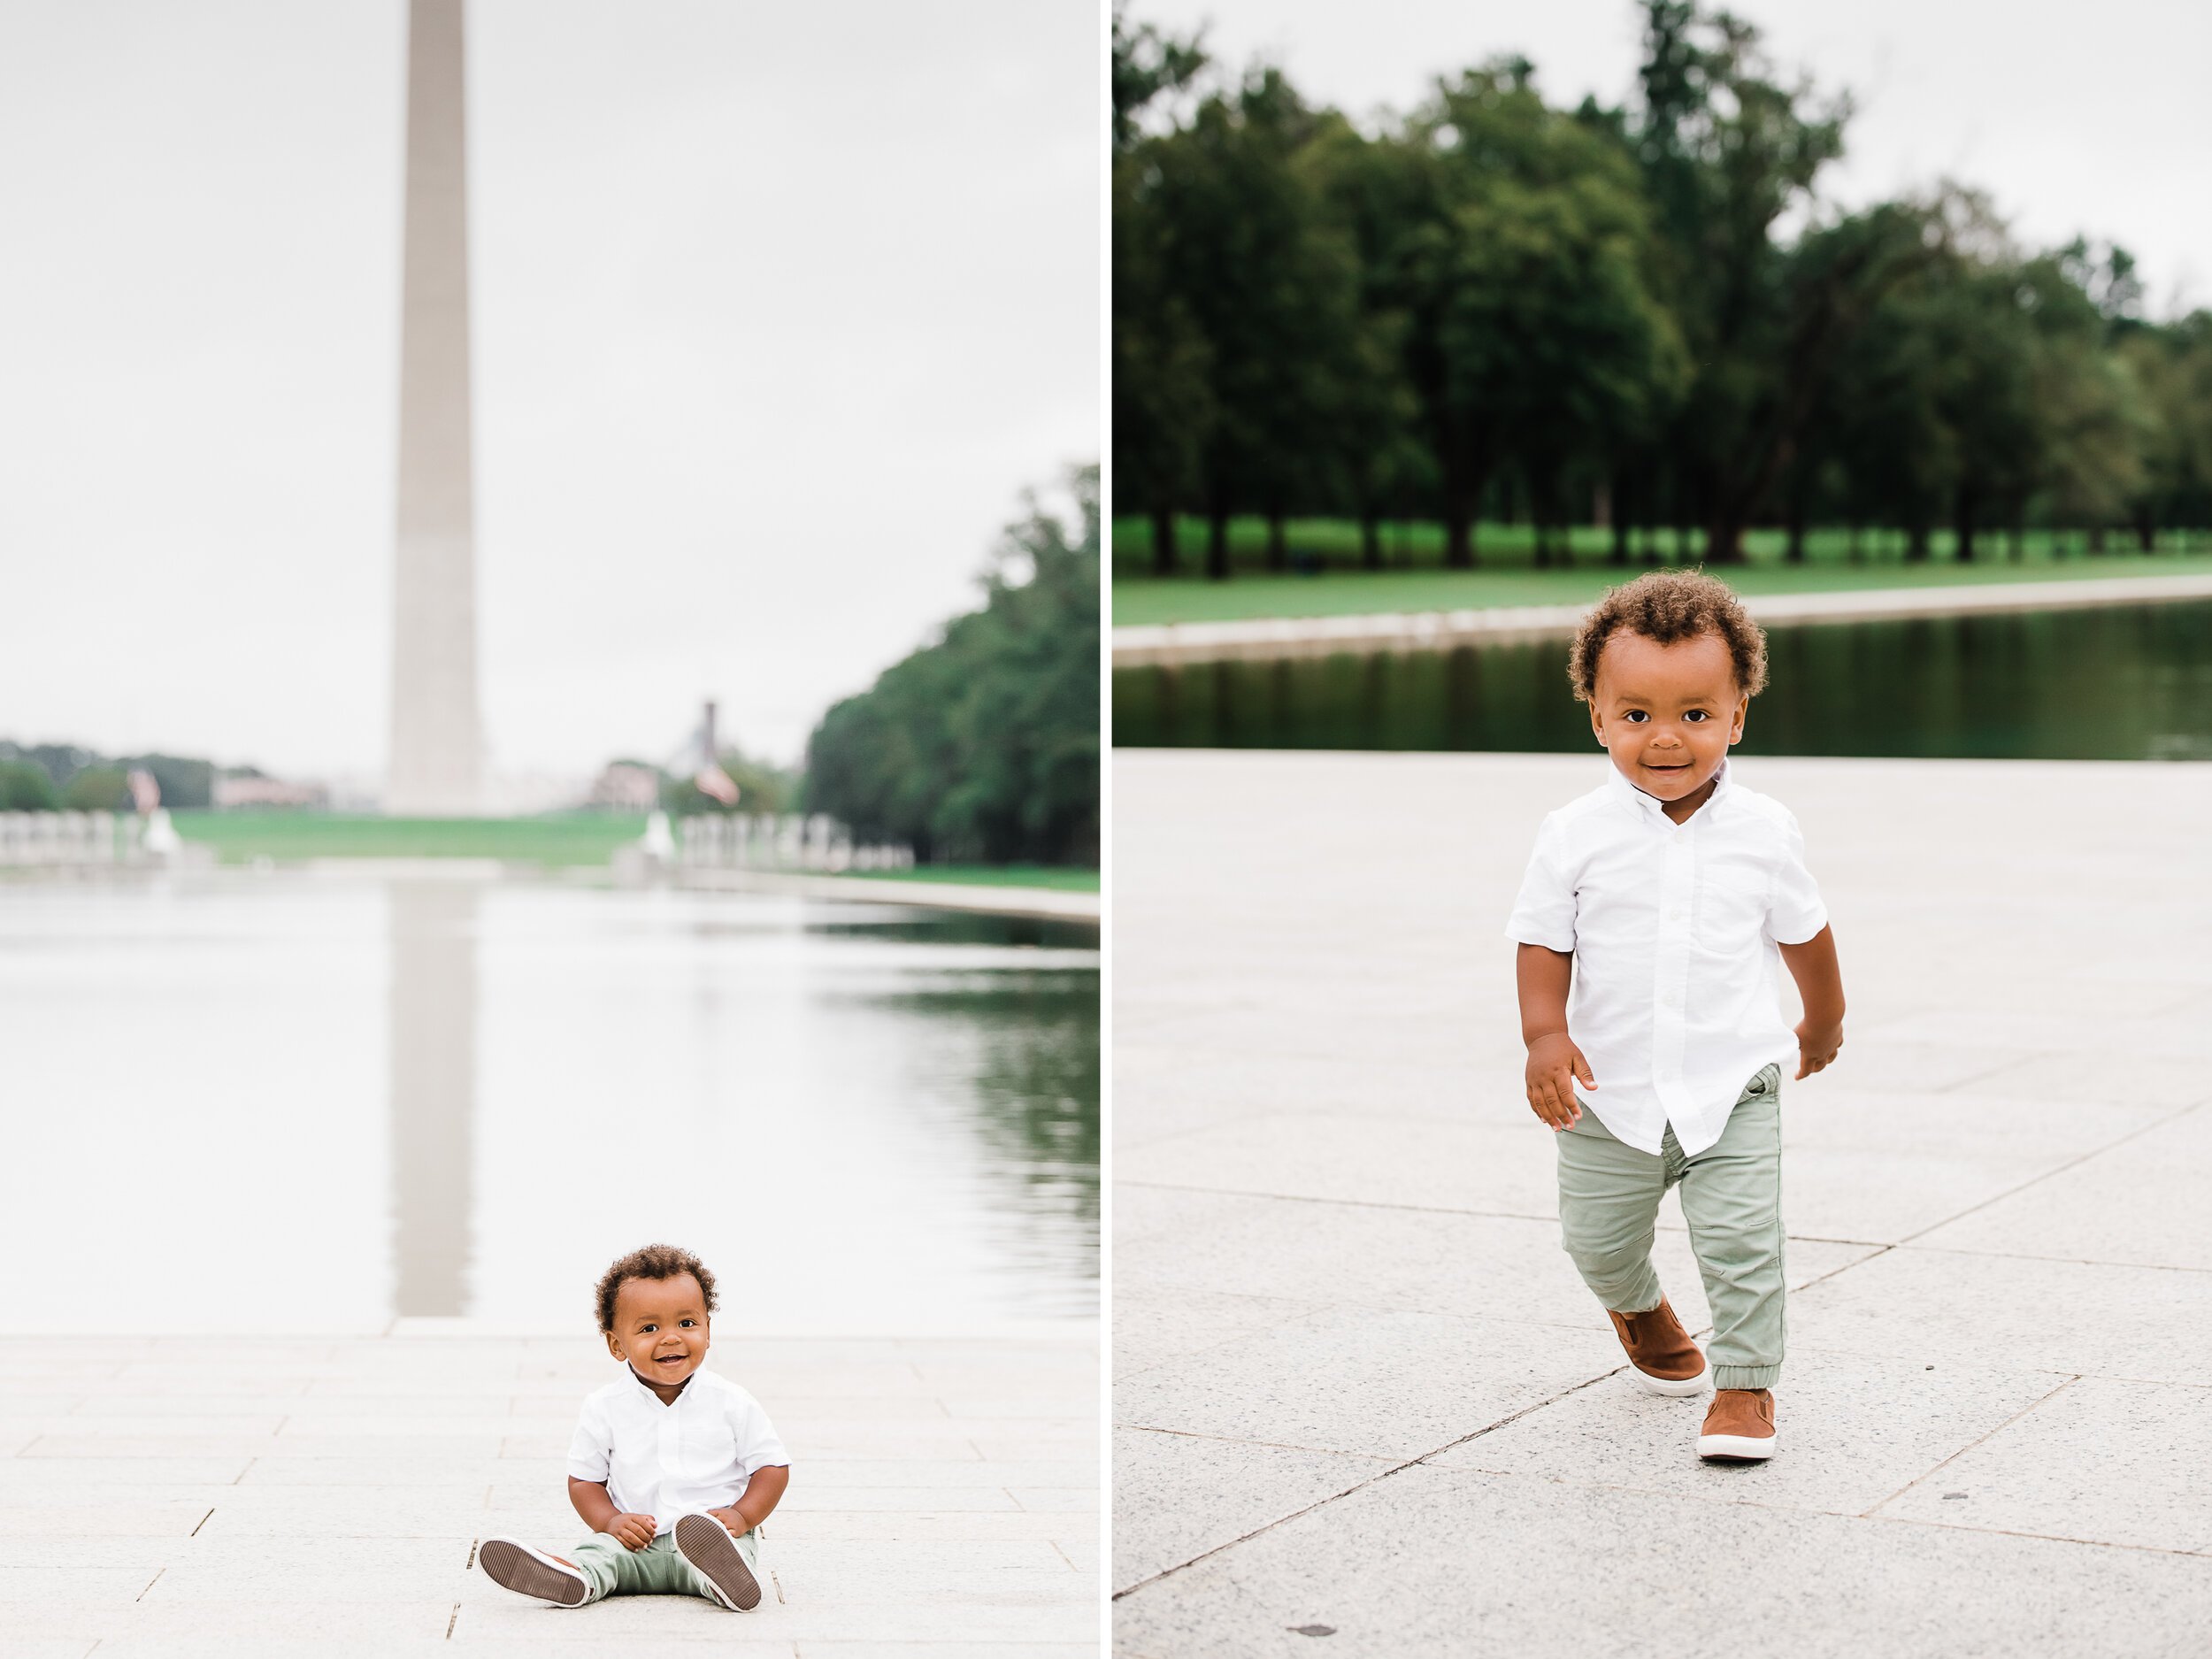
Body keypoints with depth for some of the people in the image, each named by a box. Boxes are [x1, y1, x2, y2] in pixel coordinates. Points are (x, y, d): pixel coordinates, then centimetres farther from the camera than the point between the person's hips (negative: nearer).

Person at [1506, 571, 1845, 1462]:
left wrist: (1822, 1022, 25)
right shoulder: (1576, 836, -10)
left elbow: (1802, 930, 10)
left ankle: (1745, 1384, 8)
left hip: (1733, 1088, -1)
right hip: (1610, 1094, 1)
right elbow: (1543, 941, -4)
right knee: (1598, 1240, 15)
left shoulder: (1763, 832, -6)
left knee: (1740, 1237, -10)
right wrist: (1546, 1036, -20)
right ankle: (1640, 1309, 48)